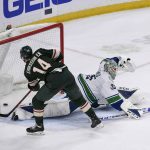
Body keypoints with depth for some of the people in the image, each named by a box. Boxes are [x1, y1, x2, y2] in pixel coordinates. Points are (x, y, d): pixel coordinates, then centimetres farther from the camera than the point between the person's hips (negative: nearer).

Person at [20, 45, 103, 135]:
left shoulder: (28, 70, 11)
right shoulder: (40, 52, 16)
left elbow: (33, 86, 22)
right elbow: (58, 55, 17)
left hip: (54, 81, -4)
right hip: (67, 74, 5)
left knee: (37, 100, 18)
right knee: (78, 98, 25)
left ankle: (39, 126, 24)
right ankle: (95, 119, 30)